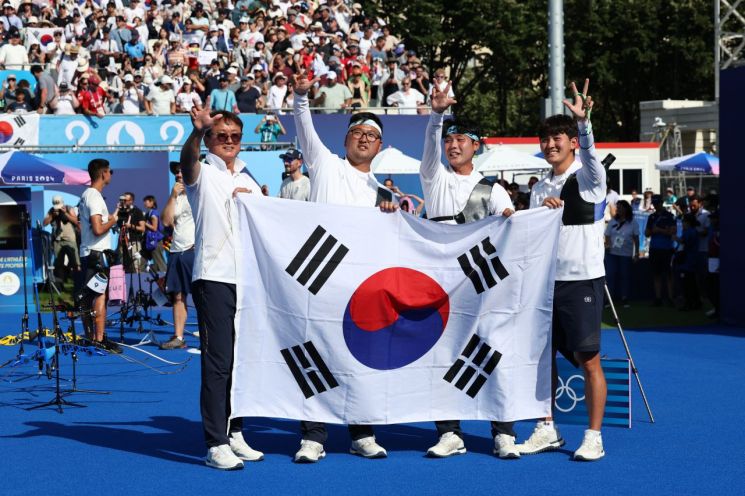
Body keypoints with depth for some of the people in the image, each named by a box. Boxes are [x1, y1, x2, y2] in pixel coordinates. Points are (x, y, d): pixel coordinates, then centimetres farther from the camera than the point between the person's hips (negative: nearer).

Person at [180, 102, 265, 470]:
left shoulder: (249, 182, 20)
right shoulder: (203, 174, 2)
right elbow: (187, 160, -23)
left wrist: (255, 203, 2)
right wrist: (197, 131, -45)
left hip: (248, 278, 6)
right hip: (214, 277, -6)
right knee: (218, 361, -9)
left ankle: (235, 434, 20)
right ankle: (216, 444, -8)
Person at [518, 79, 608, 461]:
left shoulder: (588, 177, -4)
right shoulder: (540, 188, 14)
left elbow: (589, 151, -26)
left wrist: (583, 121, -44)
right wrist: (542, 212, -3)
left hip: (583, 280, -6)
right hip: (546, 279, 6)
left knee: (588, 359, -4)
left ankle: (593, 437, 3)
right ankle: (547, 430, 19)